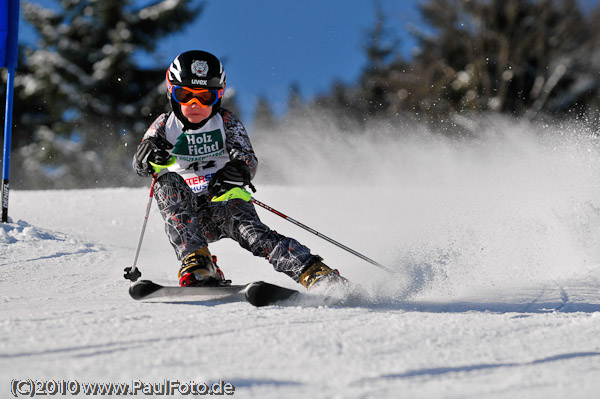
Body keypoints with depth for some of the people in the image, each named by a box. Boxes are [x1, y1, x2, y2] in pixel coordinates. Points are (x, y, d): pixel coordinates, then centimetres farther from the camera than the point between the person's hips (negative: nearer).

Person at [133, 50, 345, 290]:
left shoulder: (226, 122, 5)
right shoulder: (165, 126, 8)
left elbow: (248, 159, -9)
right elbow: (140, 166, -4)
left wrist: (239, 170, -34)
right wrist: (148, 154, -30)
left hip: (226, 203, -1)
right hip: (186, 216, 1)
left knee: (248, 228, -32)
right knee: (168, 183, -28)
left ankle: (312, 272, -47)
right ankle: (195, 262, -40)